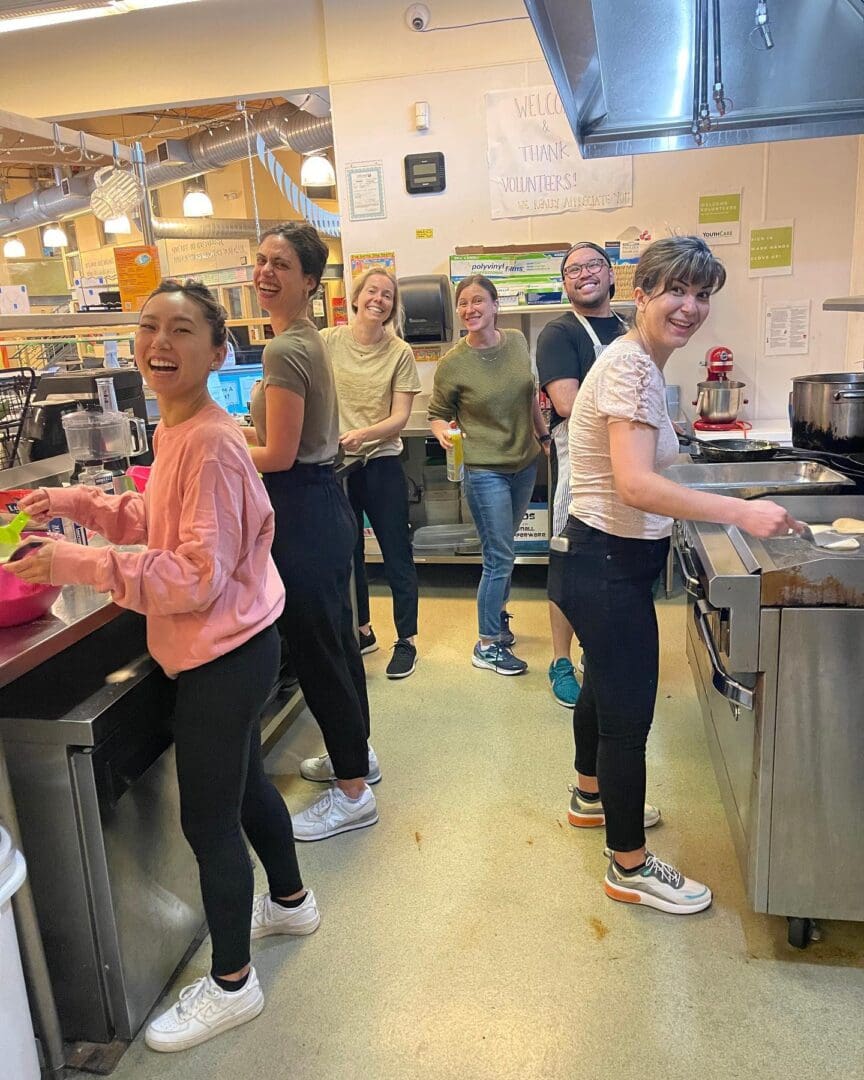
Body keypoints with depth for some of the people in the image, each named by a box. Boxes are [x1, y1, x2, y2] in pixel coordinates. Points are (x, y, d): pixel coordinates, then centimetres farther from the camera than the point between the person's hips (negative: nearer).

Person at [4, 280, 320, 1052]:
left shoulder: (208, 442, -24)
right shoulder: (178, 429, 7)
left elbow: (200, 575, -25)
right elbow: (156, 519, 17)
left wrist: (79, 565, -25)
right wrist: (74, 503, 6)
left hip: (224, 654, -9)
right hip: (228, 649, 10)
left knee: (206, 819, 6)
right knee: (243, 787, 25)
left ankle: (230, 984, 28)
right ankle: (290, 901, 50)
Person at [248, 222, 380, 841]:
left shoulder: (284, 351, -18)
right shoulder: (311, 340, 13)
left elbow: (278, 455, -19)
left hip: (304, 512, -10)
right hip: (325, 502, 10)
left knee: (317, 651, 0)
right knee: (336, 639, 21)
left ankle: (353, 795, 15)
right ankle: (356, 754, 39)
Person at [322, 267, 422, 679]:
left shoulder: (400, 352, -5)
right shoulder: (328, 341, -3)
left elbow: (399, 417, -8)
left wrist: (360, 434, -25)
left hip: (381, 463, -2)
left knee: (397, 556, 5)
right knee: (347, 553, 15)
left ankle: (406, 641, 20)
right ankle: (361, 631, 35)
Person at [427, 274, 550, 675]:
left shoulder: (517, 342, 0)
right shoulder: (452, 363, -12)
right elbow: (437, 415, -3)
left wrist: (544, 435, 16)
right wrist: (443, 432, -24)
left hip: (525, 464, 5)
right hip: (485, 471, -5)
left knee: (503, 548, 19)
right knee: (500, 556, -3)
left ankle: (497, 612, 41)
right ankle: (487, 646, 11)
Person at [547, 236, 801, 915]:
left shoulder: (644, 364, 11)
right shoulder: (630, 367, -20)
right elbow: (635, 485, -32)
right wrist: (742, 512, -32)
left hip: (611, 559, 10)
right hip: (607, 565, -10)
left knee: (604, 690, 26)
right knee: (628, 715, 2)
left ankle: (593, 798, 49)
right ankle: (629, 867, 21)